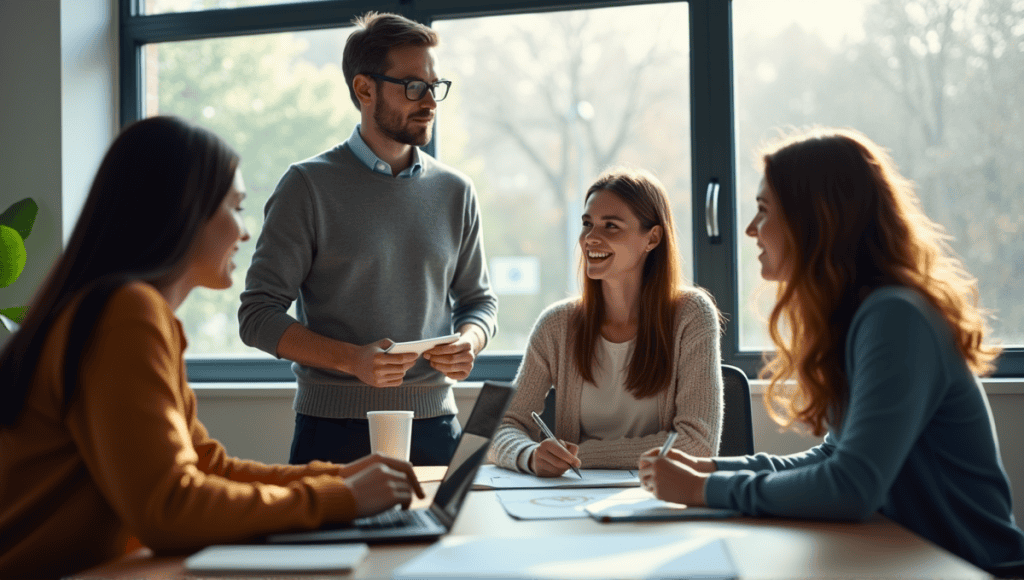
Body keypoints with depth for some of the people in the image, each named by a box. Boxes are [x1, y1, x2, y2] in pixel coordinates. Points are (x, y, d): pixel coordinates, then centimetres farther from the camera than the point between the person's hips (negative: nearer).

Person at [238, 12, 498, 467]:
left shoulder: (455, 191, 9)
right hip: (335, 431, -3)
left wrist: (468, 342, -6)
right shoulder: (308, 186, -4)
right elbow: (258, 314, -7)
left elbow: (478, 298, 18)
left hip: (434, 425, 4)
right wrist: (352, 360, -20)